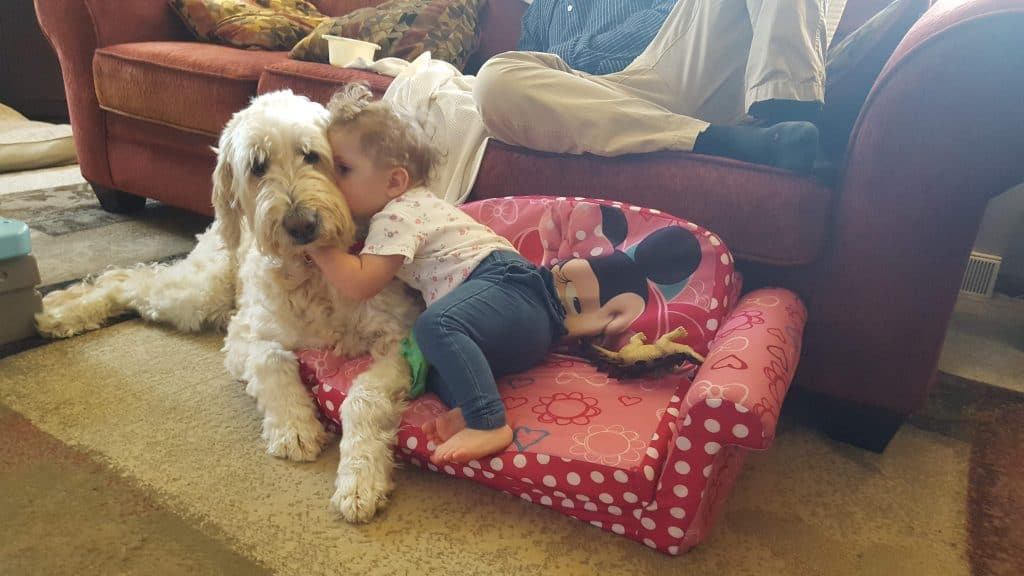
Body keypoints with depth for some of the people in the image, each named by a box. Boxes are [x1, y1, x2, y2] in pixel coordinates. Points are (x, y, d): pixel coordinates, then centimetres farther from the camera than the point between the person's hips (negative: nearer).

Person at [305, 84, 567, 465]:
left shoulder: (398, 217, -9)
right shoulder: (410, 204, 22)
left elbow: (358, 283, -16)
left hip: (506, 286, -11)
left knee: (436, 326, -33)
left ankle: (489, 425, -35)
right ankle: (467, 406, -20)